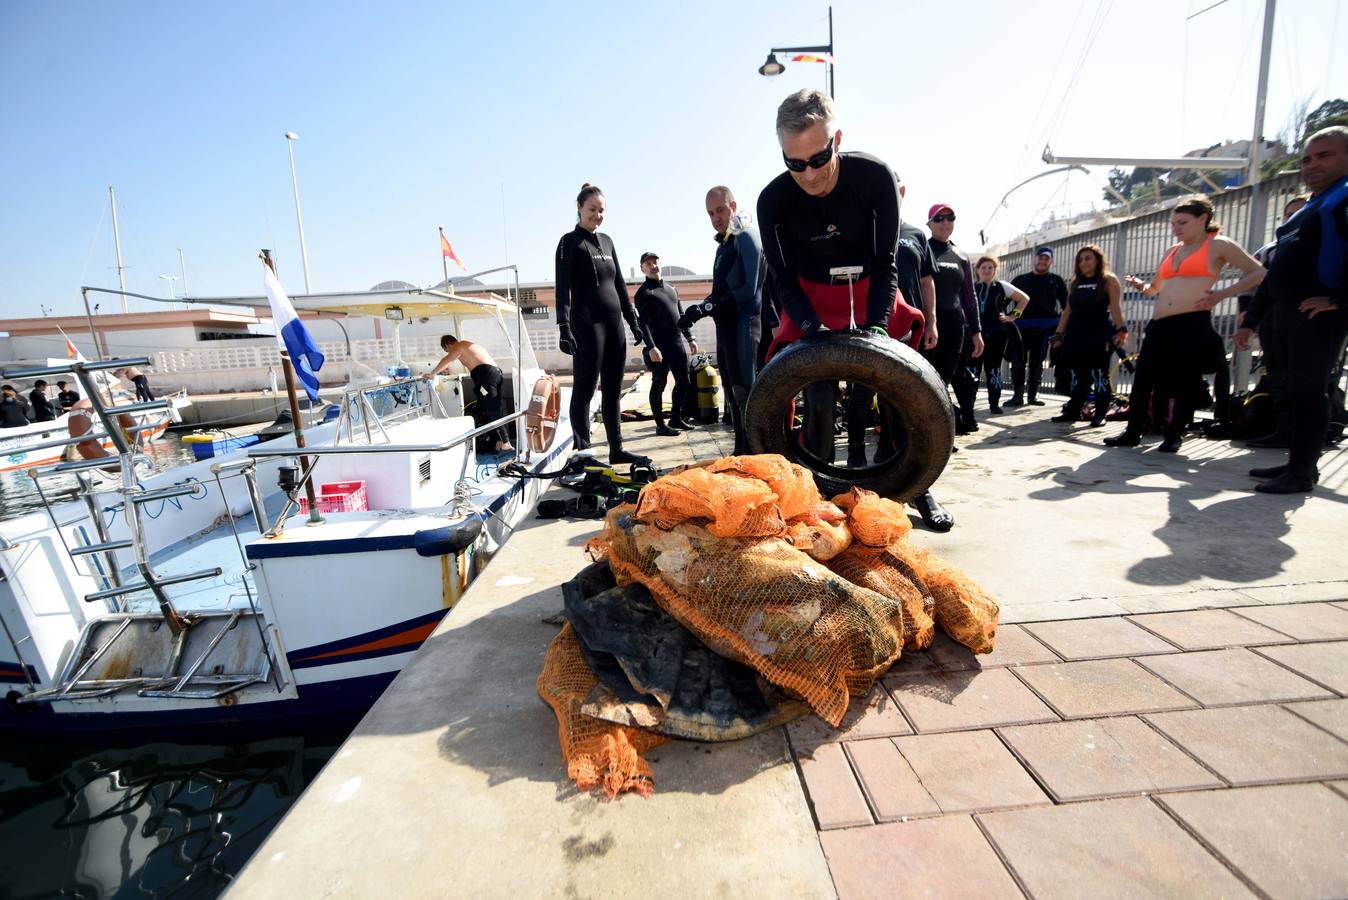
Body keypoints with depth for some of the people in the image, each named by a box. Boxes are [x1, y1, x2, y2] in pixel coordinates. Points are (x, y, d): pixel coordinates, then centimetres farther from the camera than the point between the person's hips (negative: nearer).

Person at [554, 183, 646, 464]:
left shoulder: (607, 241, 18)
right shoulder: (570, 242, 0)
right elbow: (563, 287, -10)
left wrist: (633, 320, 17)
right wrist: (564, 327, -21)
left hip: (614, 323, 7)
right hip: (587, 324, -6)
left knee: (613, 390, 8)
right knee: (585, 389, -6)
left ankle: (616, 449, 14)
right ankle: (582, 452, -2)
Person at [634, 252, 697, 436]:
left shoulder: (671, 288, 18)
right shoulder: (644, 292, -4)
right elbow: (643, 323, -13)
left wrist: (690, 338, 19)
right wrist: (651, 347, -23)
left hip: (677, 342, 7)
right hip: (659, 344, -7)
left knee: (683, 381, 9)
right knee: (659, 384, -2)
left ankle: (676, 418, 21)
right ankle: (660, 424, 4)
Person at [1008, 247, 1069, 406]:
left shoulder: (1056, 280, 14)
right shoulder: (1021, 279, 16)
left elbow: (1066, 304, 10)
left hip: (1044, 327, 0)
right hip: (1021, 325, 0)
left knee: (1037, 362, 5)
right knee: (1018, 362, -6)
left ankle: (1032, 395, 11)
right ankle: (1017, 395, -3)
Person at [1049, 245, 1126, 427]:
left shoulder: (1109, 280, 1)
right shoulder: (1076, 282, 17)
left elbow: (1115, 307, -9)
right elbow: (1068, 310, 17)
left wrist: (1121, 330, -19)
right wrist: (1058, 333, 12)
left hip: (1099, 335, -5)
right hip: (1076, 334, 5)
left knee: (1099, 374, -5)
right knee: (1078, 375, 6)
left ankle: (1100, 414, 0)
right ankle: (1073, 411, 10)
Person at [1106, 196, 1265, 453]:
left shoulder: (1218, 245, 4)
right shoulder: (1173, 251, 19)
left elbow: (1258, 273, 3)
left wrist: (1222, 294, -8)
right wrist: (1142, 286, 8)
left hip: (1193, 325, -5)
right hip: (1159, 326, 5)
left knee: (1184, 382, 0)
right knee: (1143, 378, 0)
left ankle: (1174, 436, 9)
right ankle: (1133, 431, 7)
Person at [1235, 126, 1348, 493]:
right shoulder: (1306, 212, 24)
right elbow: (1277, 272, 24)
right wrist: (1251, 321, 20)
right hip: (1286, 313, 9)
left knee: (1308, 390, -8)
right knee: (1297, 391, 10)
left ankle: (1302, 472, -5)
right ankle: (1298, 462, 16)